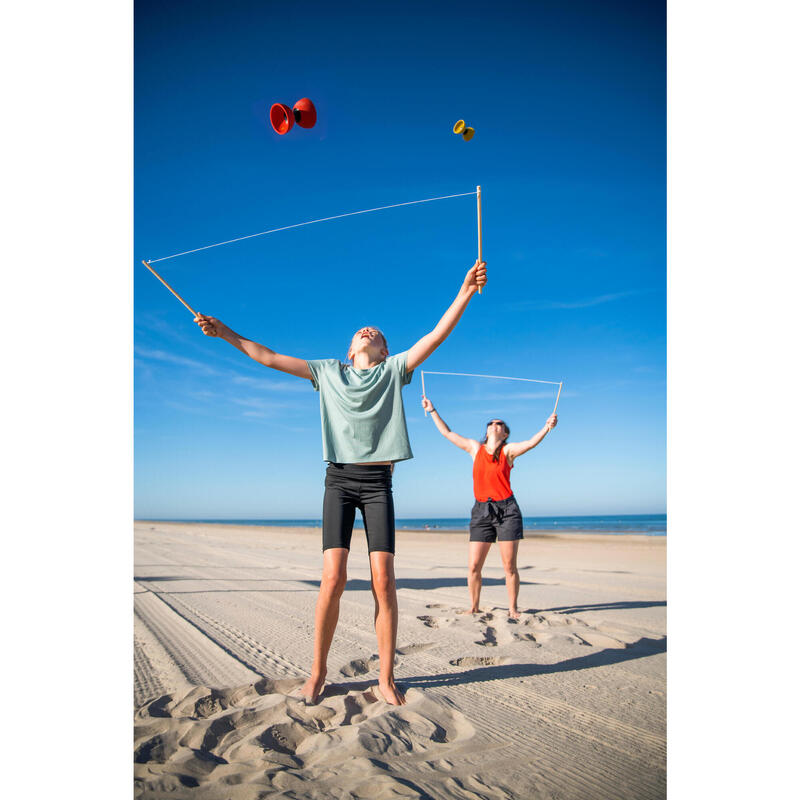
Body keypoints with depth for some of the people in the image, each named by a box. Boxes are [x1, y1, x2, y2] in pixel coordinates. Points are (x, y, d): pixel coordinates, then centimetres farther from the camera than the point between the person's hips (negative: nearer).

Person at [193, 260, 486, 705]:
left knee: (383, 579, -7)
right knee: (333, 579, -7)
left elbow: (437, 335, 1)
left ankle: (387, 678, 7)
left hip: (378, 483, 0)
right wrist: (225, 332, 19)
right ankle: (318, 671, 13)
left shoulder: (395, 370, 11)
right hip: (339, 480, 1)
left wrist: (465, 293, -10)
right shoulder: (329, 372, 15)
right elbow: (269, 357, 18)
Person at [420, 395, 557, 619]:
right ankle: (474, 607, 17)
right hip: (481, 511, 2)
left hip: (507, 510, -2)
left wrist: (547, 427, -31)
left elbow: (531, 442, -15)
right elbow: (447, 433, 15)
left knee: (509, 566, 1)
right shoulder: (475, 448, 11)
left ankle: (513, 609, 15)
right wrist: (432, 411, 18)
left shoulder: (508, 450, 2)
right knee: (473, 566, 0)